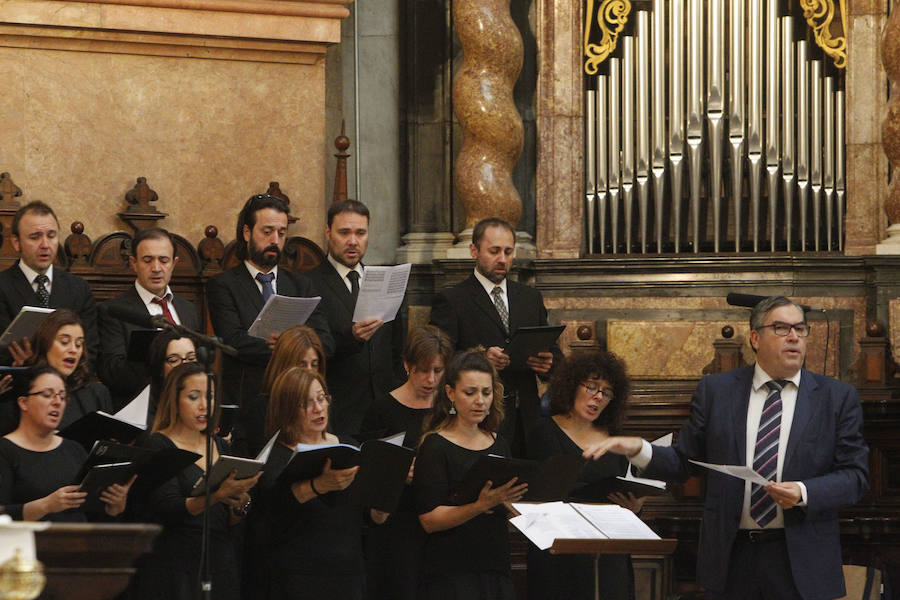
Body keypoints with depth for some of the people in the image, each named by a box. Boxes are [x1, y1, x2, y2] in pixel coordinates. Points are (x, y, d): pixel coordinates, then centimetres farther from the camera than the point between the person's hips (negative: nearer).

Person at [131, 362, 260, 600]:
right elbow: (168, 510, -17)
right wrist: (218, 495, -30)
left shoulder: (221, 446, 15)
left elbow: (231, 522, 13)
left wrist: (241, 504, -9)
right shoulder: (158, 445, -3)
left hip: (221, 562, 5)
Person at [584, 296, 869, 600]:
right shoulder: (715, 390, 7)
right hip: (731, 556, 1)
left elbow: (855, 475, 0)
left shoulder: (838, 397, 3)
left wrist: (804, 493, -17)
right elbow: (684, 462, 7)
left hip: (802, 562, -1)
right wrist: (639, 450, -12)